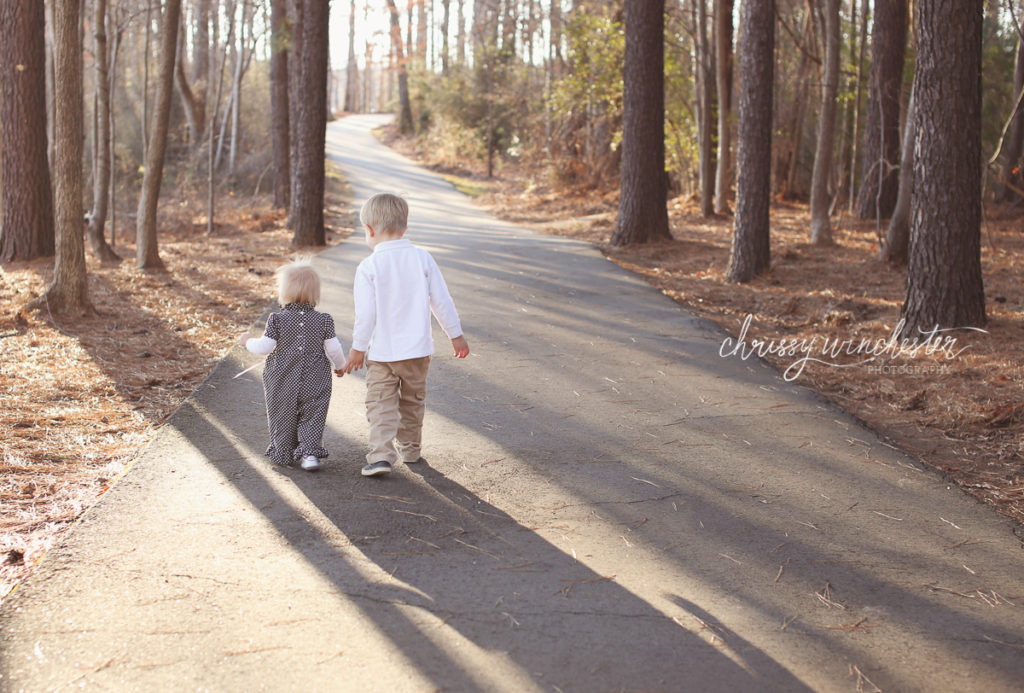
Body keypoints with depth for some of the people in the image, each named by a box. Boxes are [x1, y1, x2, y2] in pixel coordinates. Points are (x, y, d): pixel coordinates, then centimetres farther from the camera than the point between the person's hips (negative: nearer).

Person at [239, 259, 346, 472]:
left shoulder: (277, 320, -10)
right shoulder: (323, 320, -5)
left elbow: (265, 346, -9)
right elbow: (334, 349, -4)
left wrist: (248, 341, 11)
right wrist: (339, 365, 16)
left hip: (282, 385, 0)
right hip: (314, 386, 1)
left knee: (283, 419, 14)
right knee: (312, 418, 7)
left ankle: (284, 453, 23)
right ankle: (310, 452, -8)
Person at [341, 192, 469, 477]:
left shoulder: (369, 267, -12)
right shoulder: (422, 258, -3)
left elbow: (366, 314, -13)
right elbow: (441, 301, 0)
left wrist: (357, 348, -1)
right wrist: (456, 335, 10)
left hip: (381, 350, -3)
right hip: (418, 348, 3)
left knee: (381, 403, 2)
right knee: (413, 401, 19)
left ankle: (381, 454, -11)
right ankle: (409, 449, 31)